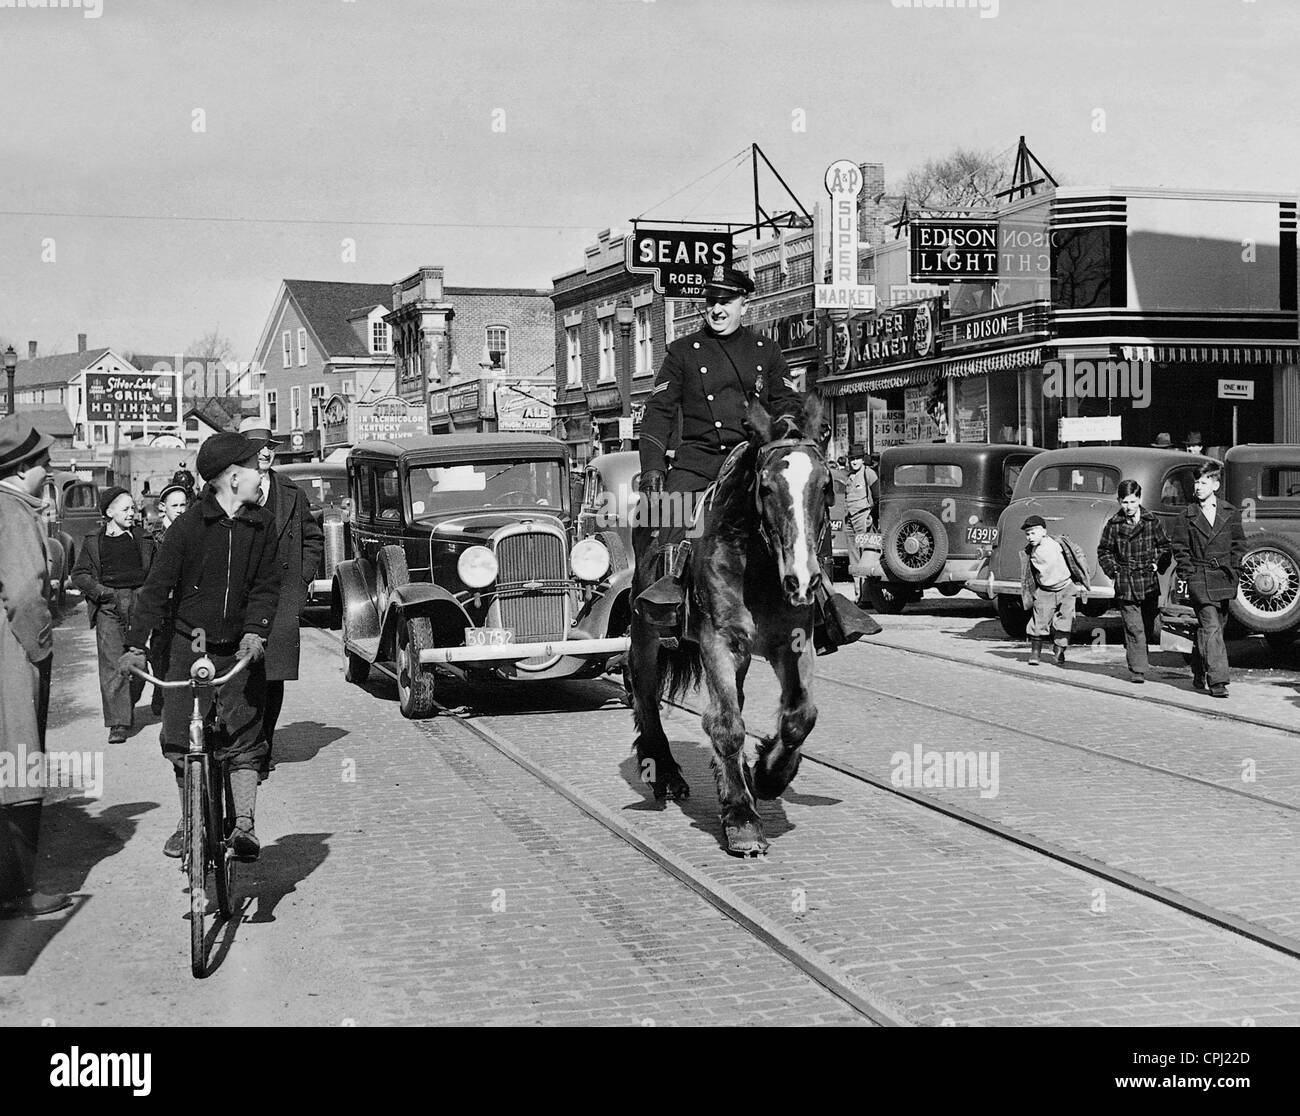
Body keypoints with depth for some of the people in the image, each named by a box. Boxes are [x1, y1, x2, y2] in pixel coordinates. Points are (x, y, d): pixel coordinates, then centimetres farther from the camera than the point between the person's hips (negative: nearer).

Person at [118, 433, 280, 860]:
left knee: (244, 739, -7)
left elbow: (266, 584, 0)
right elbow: (157, 586, -6)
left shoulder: (262, 524, 2)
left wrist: (255, 630, -17)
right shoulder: (189, 525, -7)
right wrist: (136, 644, -11)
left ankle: (244, 822, -5)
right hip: (189, 643, -1)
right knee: (178, 738, 2)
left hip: (239, 647, 1)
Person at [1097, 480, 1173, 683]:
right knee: (1134, 629, -9)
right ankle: (1137, 671, -8)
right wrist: (1113, 571, 1)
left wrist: (1158, 565, -1)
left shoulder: (1152, 522, 3)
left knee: (1148, 627, 10)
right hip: (1125, 585, -2)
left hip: (1149, 583, 2)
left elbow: (1165, 547, 13)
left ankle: (1138, 664, 28)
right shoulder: (1113, 525, 2)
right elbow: (1104, 551, 12)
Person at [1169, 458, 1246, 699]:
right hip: (1200, 580, -3)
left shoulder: (1231, 514, 7)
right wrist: (1188, 575, -5)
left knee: (1211, 627, 12)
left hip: (1224, 579, 3)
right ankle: (1217, 681, -15)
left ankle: (1199, 674, 29)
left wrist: (1234, 571, 3)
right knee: (1211, 628, -12)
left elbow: (1238, 544, 12)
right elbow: (1180, 549, 3)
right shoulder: (1187, 517, 1)